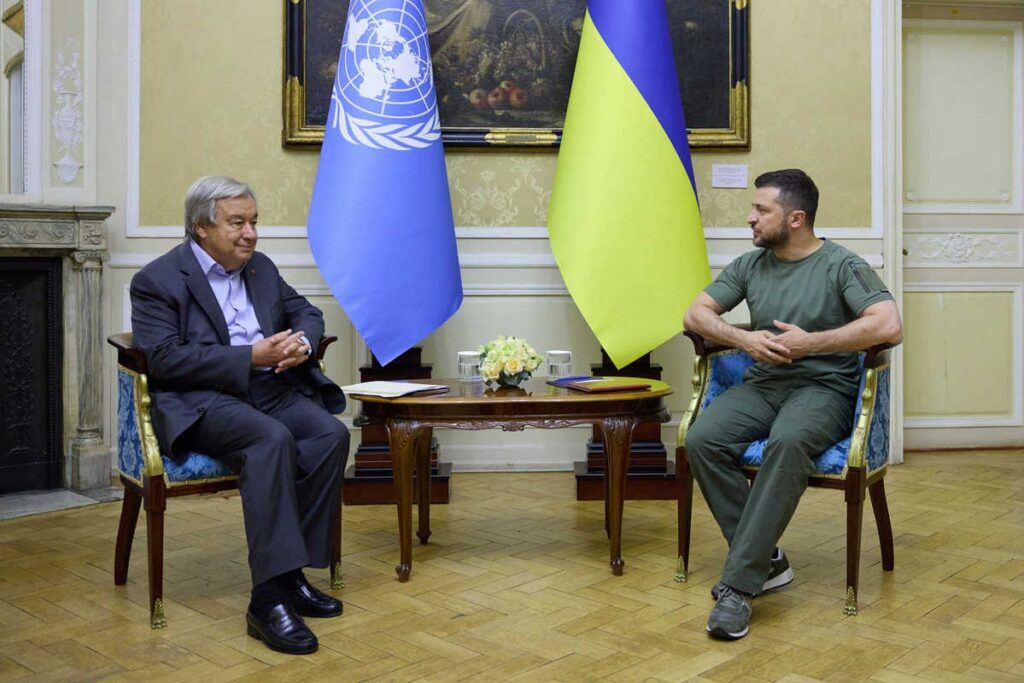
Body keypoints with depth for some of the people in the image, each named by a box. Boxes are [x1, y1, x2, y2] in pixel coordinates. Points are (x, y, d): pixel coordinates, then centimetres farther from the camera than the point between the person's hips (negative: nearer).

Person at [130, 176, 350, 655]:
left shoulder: (260, 267, 17)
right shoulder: (156, 280, -2)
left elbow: (306, 312, 23)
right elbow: (165, 359, -14)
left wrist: (301, 342, -3)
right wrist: (251, 357, -20)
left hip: (272, 388, 6)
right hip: (201, 401, -6)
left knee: (331, 434, -22)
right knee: (272, 439, -35)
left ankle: (290, 573, -14)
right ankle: (270, 597, -32)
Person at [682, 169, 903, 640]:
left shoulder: (842, 265, -3)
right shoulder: (750, 265, 13)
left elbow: (888, 326, -17)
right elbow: (695, 314, 10)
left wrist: (810, 343, -16)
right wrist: (744, 339, -8)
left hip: (824, 388, -5)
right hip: (762, 384, 5)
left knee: (788, 442, -39)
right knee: (701, 439, -25)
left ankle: (738, 584, -34)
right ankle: (767, 561, -14)